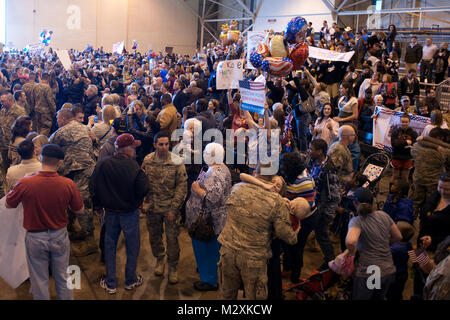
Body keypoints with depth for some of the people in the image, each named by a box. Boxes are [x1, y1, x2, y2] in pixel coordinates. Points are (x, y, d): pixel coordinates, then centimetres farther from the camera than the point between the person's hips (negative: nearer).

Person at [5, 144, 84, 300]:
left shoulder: (25, 184, -22)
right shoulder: (68, 184, -19)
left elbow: (9, 204, -1)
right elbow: (80, 211, -5)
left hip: (35, 238, -1)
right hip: (60, 236, 1)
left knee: (39, 281, 17)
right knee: (62, 277, 20)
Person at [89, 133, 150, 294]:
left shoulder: (102, 164, -7)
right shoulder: (133, 166, -20)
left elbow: (93, 187, -1)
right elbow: (143, 189, -20)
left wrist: (98, 207, 11)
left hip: (110, 213, 4)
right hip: (130, 213, -3)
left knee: (110, 246, 16)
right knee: (132, 246, 14)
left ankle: (110, 284, 25)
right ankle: (131, 280, 28)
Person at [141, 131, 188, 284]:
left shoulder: (177, 162, -13)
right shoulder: (147, 161, -3)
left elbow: (182, 187, -11)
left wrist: (173, 208, -14)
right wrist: (143, 203, 3)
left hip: (170, 208, -3)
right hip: (152, 208, 3)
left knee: (172, 238, 4)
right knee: (154, 236, 17)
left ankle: (173, 267, 23)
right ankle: (159, 259, 42)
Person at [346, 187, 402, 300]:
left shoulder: (357, 221, -16)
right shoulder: (384, 215, 0)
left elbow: (350, 241, -34)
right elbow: (398, 237, 11)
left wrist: (352, 251, -14)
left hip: (368, 273, -5)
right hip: (389, 271, 5)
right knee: (378, 298, 26)